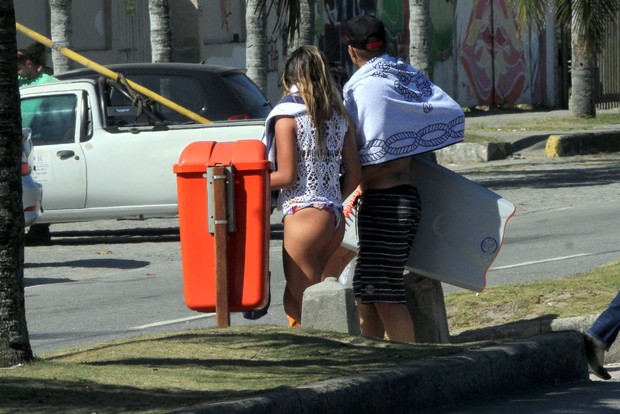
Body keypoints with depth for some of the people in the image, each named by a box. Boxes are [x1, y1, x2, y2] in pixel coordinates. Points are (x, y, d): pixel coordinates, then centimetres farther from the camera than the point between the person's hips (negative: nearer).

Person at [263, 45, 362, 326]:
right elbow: (354, 175, 11)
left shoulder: (288, 116, -7)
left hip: (303, 215, -7)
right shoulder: (339, 116, 12)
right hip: (335, 217, 7)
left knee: (299, 304, -2)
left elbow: (286, 175, -12)